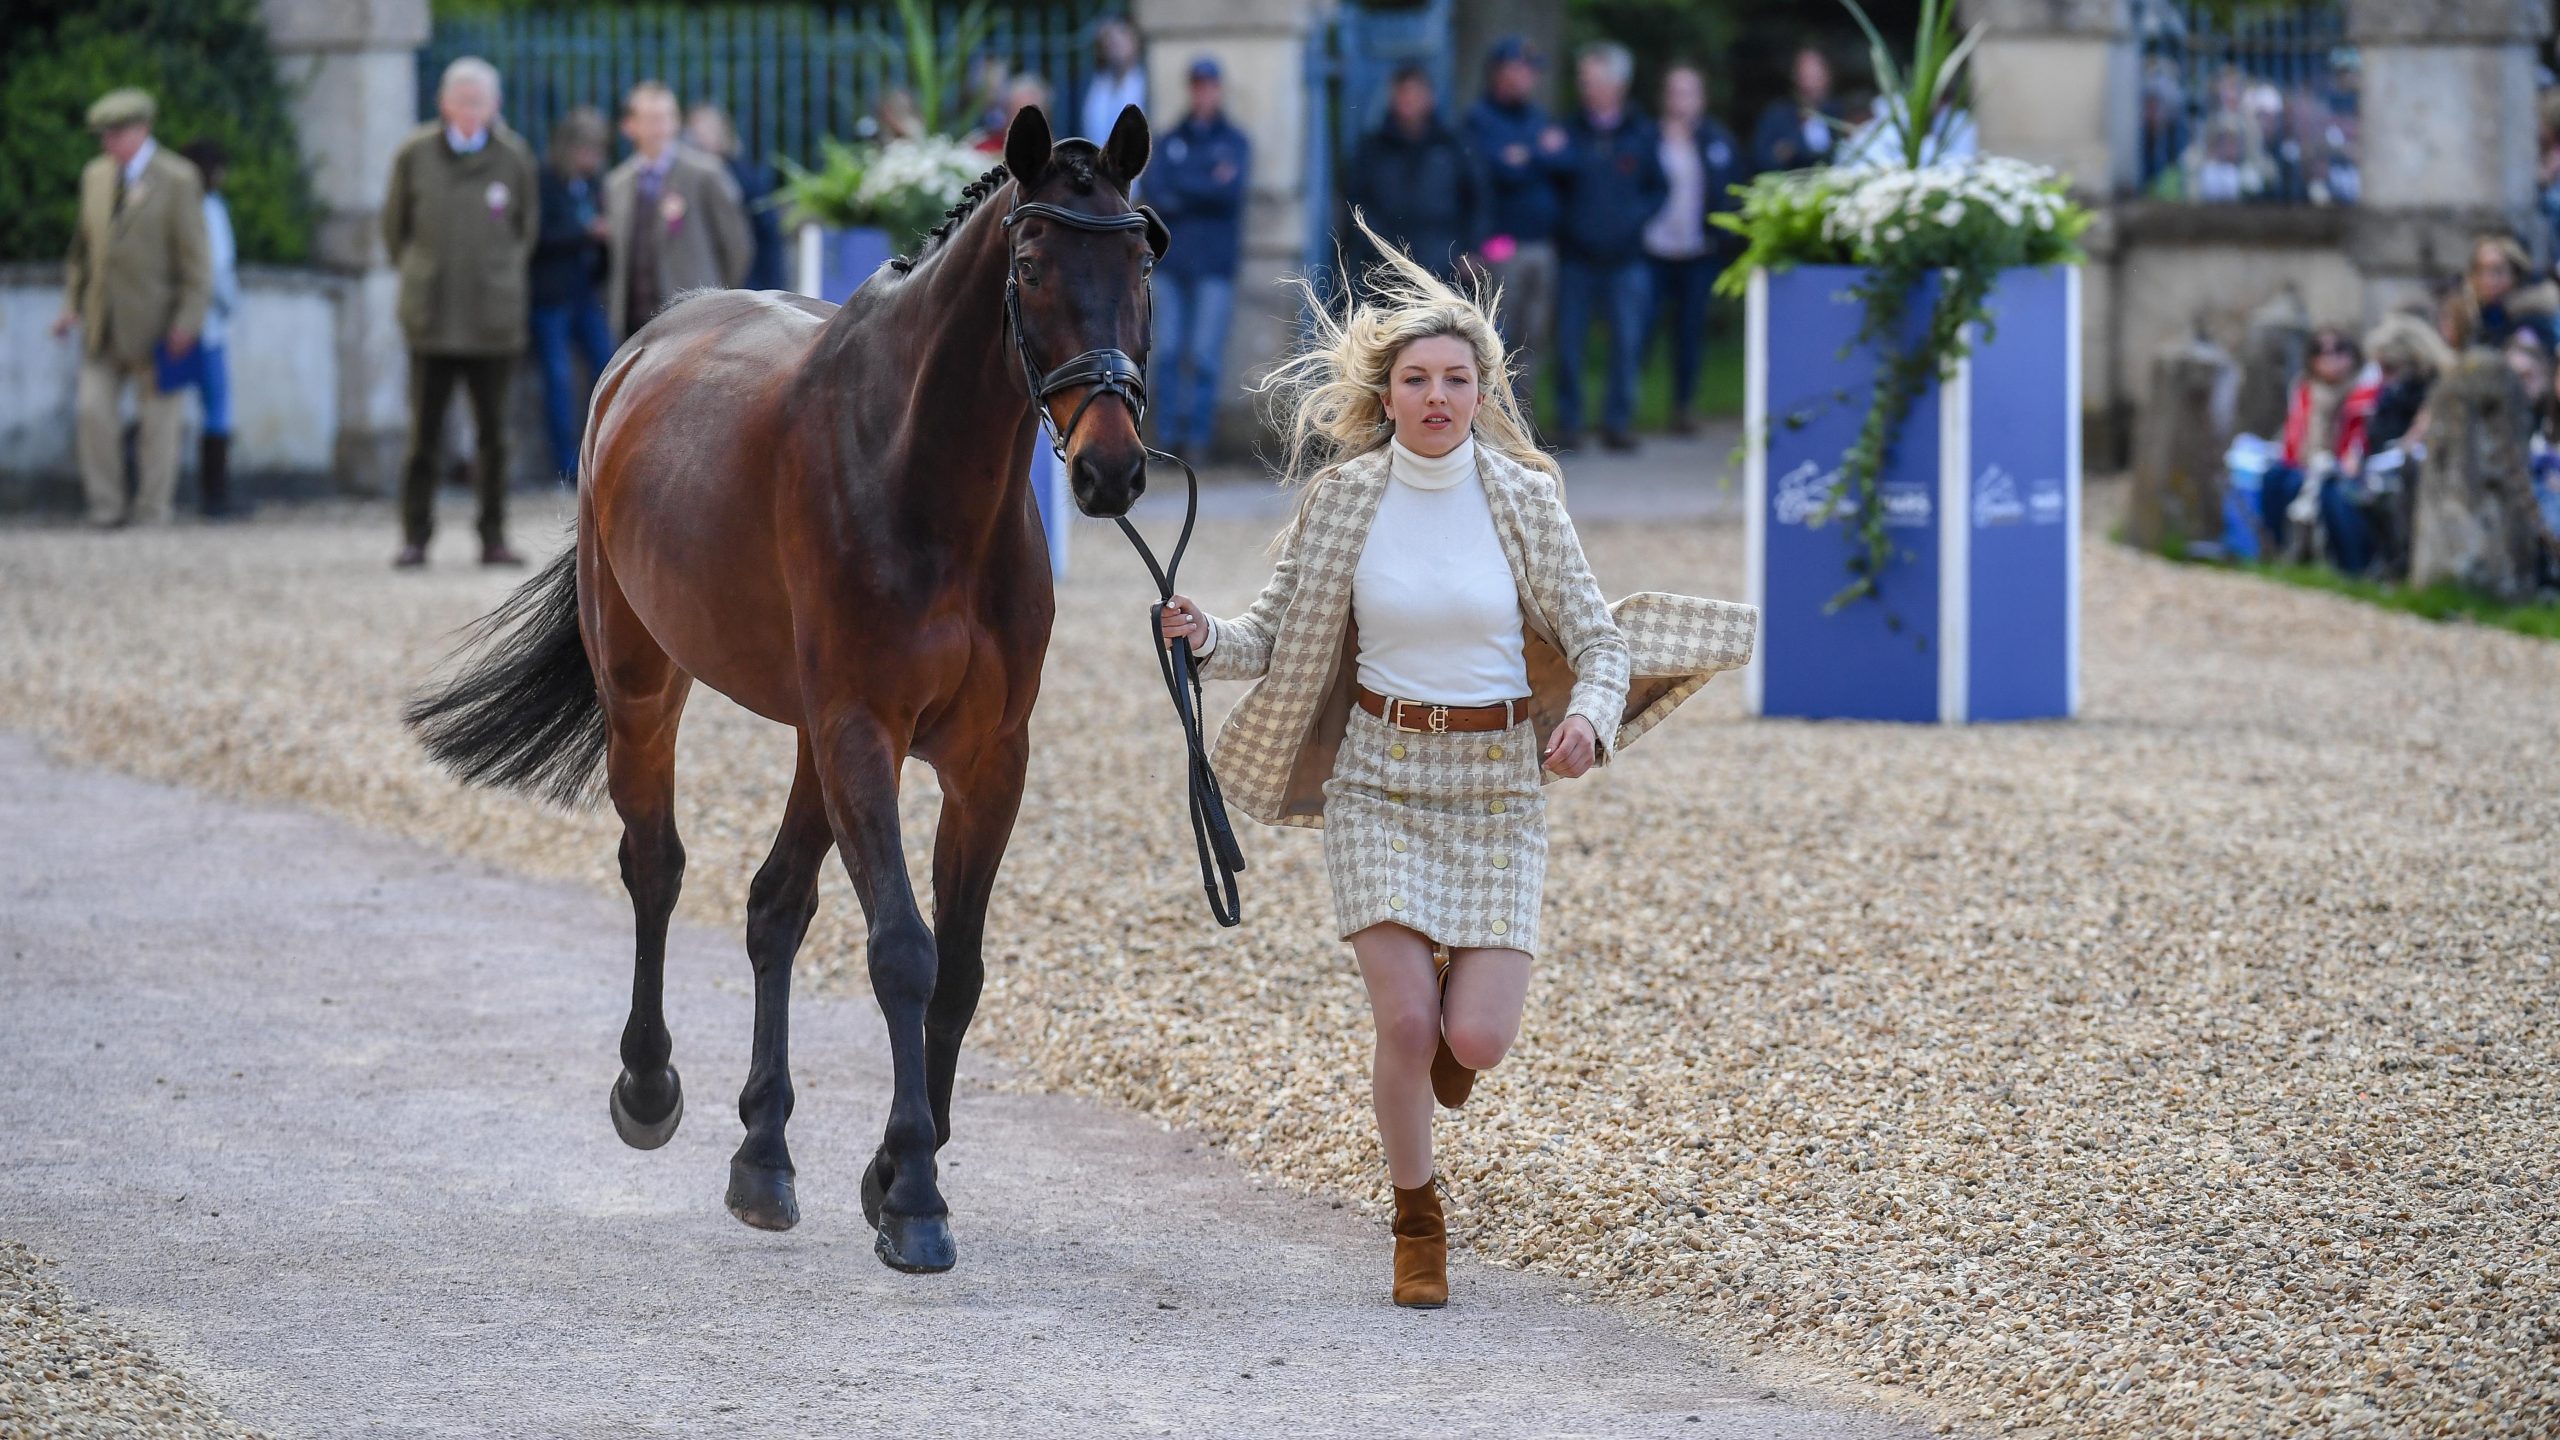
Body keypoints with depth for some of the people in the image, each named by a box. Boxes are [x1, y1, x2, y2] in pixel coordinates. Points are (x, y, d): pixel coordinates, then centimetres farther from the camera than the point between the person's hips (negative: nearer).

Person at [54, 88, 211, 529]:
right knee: (94, 410, -5)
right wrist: (73, 303, 10)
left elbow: (196, 256, -8)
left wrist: (188, 321, -14)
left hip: (155, 324, -5)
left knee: (158, 417, 2)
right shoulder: (95, 175, 10)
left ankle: (152, 511, 10)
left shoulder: (177, 179, -7)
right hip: (103, 325, 5)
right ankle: (105, 507, 2)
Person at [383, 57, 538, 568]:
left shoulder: (514, 157, 3)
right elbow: (394, 224, 14)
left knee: (493, 433, 4)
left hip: (494, 319, 1)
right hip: (431, 316, -1)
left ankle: (494, 539, 11)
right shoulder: (414, 154, 1)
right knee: (424, 433, -2)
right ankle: (415, 538, 5)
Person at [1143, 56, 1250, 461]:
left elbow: (1230, 191, -10)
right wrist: (1206, 187, -9)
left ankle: (1198, 435, -3)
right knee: (1168, 351, 0)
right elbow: (1153, 191, -1)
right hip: (1172, 259, 3)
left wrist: (1179, 188, -5)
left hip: (1214, 261, -3)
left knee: (1205, 355, -6)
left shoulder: (1235, 143, 6)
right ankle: (1167, 434, 5)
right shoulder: (1172, 142, 13)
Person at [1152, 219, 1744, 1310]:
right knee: (1404, 1026, -10)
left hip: (1498, 780, 0)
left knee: (1476, 1042, -9)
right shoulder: (1341, 494, -4)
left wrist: (1589, 719, -21)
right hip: (1377, 776, 0)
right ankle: (1417, 1225, 16)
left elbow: (1598, 639, -1)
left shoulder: (1523, 495, -5)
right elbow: (1277, 635, 2)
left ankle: (1450, 1026, 32)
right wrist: (1203, 637, -19)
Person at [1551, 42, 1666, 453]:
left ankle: (1618, 420, 7)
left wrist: (1633, 218, -4)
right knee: (1568, 342, -2)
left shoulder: (1642, 135, 8)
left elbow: (1659, 189, 11)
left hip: (1625, 258, 0)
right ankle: (1568, 421, 7)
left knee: (1626, 342, -2)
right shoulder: (1570, 133, 8)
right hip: (1576, 257, 0)